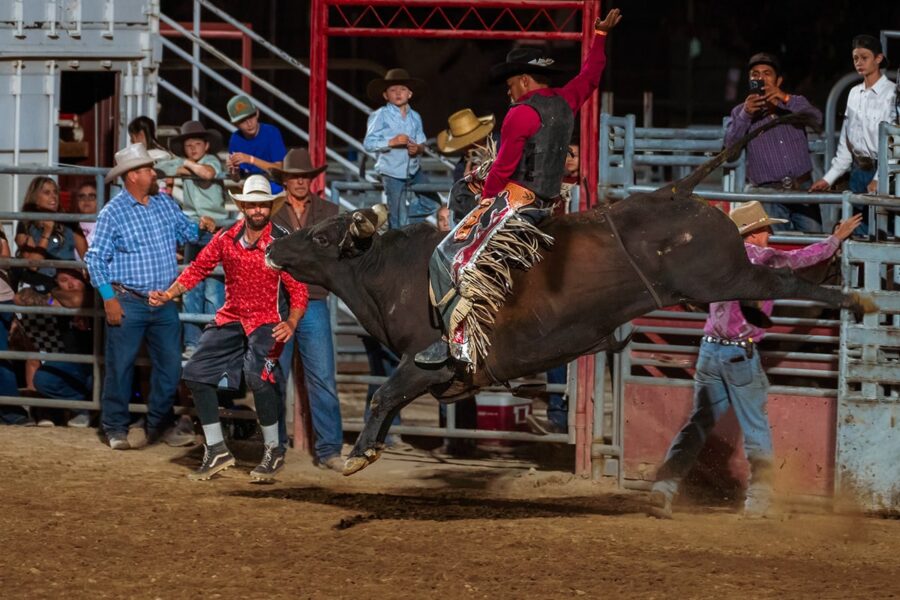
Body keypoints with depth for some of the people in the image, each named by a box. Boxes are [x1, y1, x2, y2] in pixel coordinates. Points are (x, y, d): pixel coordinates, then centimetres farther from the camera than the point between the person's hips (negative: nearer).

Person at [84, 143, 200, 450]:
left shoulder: (165, 204, 8)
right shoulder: (113, 213, -8)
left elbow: (185, 232, 21)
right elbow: (95, 258, -7)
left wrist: (200, 227, -1)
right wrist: (109, 299, -13)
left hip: (164, 303, 5)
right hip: (128, 303, -5)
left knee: (170, 366, 7)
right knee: (120, 366, 0)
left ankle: (159, 425, 20)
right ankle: (116, 429, 9)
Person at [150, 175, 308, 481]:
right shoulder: (226, 239, 2)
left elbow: (298, 289, -11)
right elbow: (198, 268, 9)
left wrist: (291, 323, -27)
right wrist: (168, 295, -4)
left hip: (265, 322, -6)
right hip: (231, 319, 6)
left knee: (258, 376, -28)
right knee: (196, 372, -2)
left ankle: (273, 452, -9)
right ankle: (216, 450, 11)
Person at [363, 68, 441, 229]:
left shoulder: (415, 117, 7)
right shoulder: (380, 116, -9)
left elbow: (422, 143, 9)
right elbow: (368, 143, -15)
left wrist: (418, 148, -15)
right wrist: (392, 142, -26)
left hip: (413, 169, 6)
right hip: (392, 172, -6)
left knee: (432, 205, 9)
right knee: (399, 220, -3)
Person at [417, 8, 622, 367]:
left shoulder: (522, 114, -13)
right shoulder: (565, 102, 10)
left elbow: (503, 168, -11)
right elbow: (590, 76, 29)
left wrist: (486, 200, 3)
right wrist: (600, 36, 42)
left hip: (515, 200, -10)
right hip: (548, 201, 10)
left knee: (450, 257, -11)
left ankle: (459, 339, -20)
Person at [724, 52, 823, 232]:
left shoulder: (794, 103, 14)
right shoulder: (740, 112, 10)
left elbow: (816, 118, -8)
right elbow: (730, 145, -6)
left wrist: (786, 99, -23)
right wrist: (746, 115, -21)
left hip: (803, 190, 1)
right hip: (768, 193, -1)